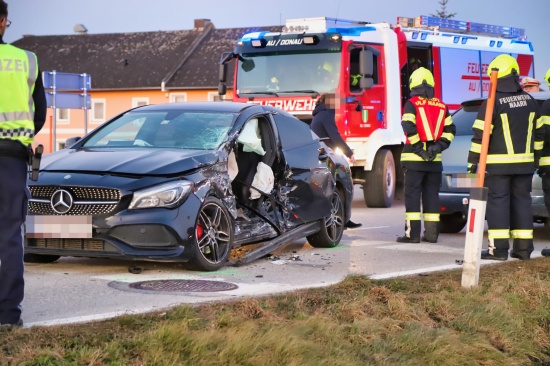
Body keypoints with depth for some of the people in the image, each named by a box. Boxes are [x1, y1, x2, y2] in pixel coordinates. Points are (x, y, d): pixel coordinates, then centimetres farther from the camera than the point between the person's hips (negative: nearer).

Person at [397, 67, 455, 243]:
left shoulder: (412, 103, -5)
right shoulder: (441, 106, 11)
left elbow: (409, 127, -16)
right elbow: (450, 129, 7)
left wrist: (418, 148, -11)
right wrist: (438, 146, 2)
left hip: (414, 158, -5)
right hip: (434, 159, 5)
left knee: (412, 195, -2)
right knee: (431, 195, 10)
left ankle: (412, 233, -6)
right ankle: (431, 233, 10)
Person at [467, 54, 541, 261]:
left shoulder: (493, 103, -12)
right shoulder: (529, 101, 7)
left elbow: (480, 135, -13)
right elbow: (537, 132, 15)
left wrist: (473, 160, -6)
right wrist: (535, 155, 24)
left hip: (498, 164, -5)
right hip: (524, 162, 5)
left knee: (497, 202, -2)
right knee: (521, 201, 10)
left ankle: (499, 248, -5)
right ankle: (523, 247, 10)